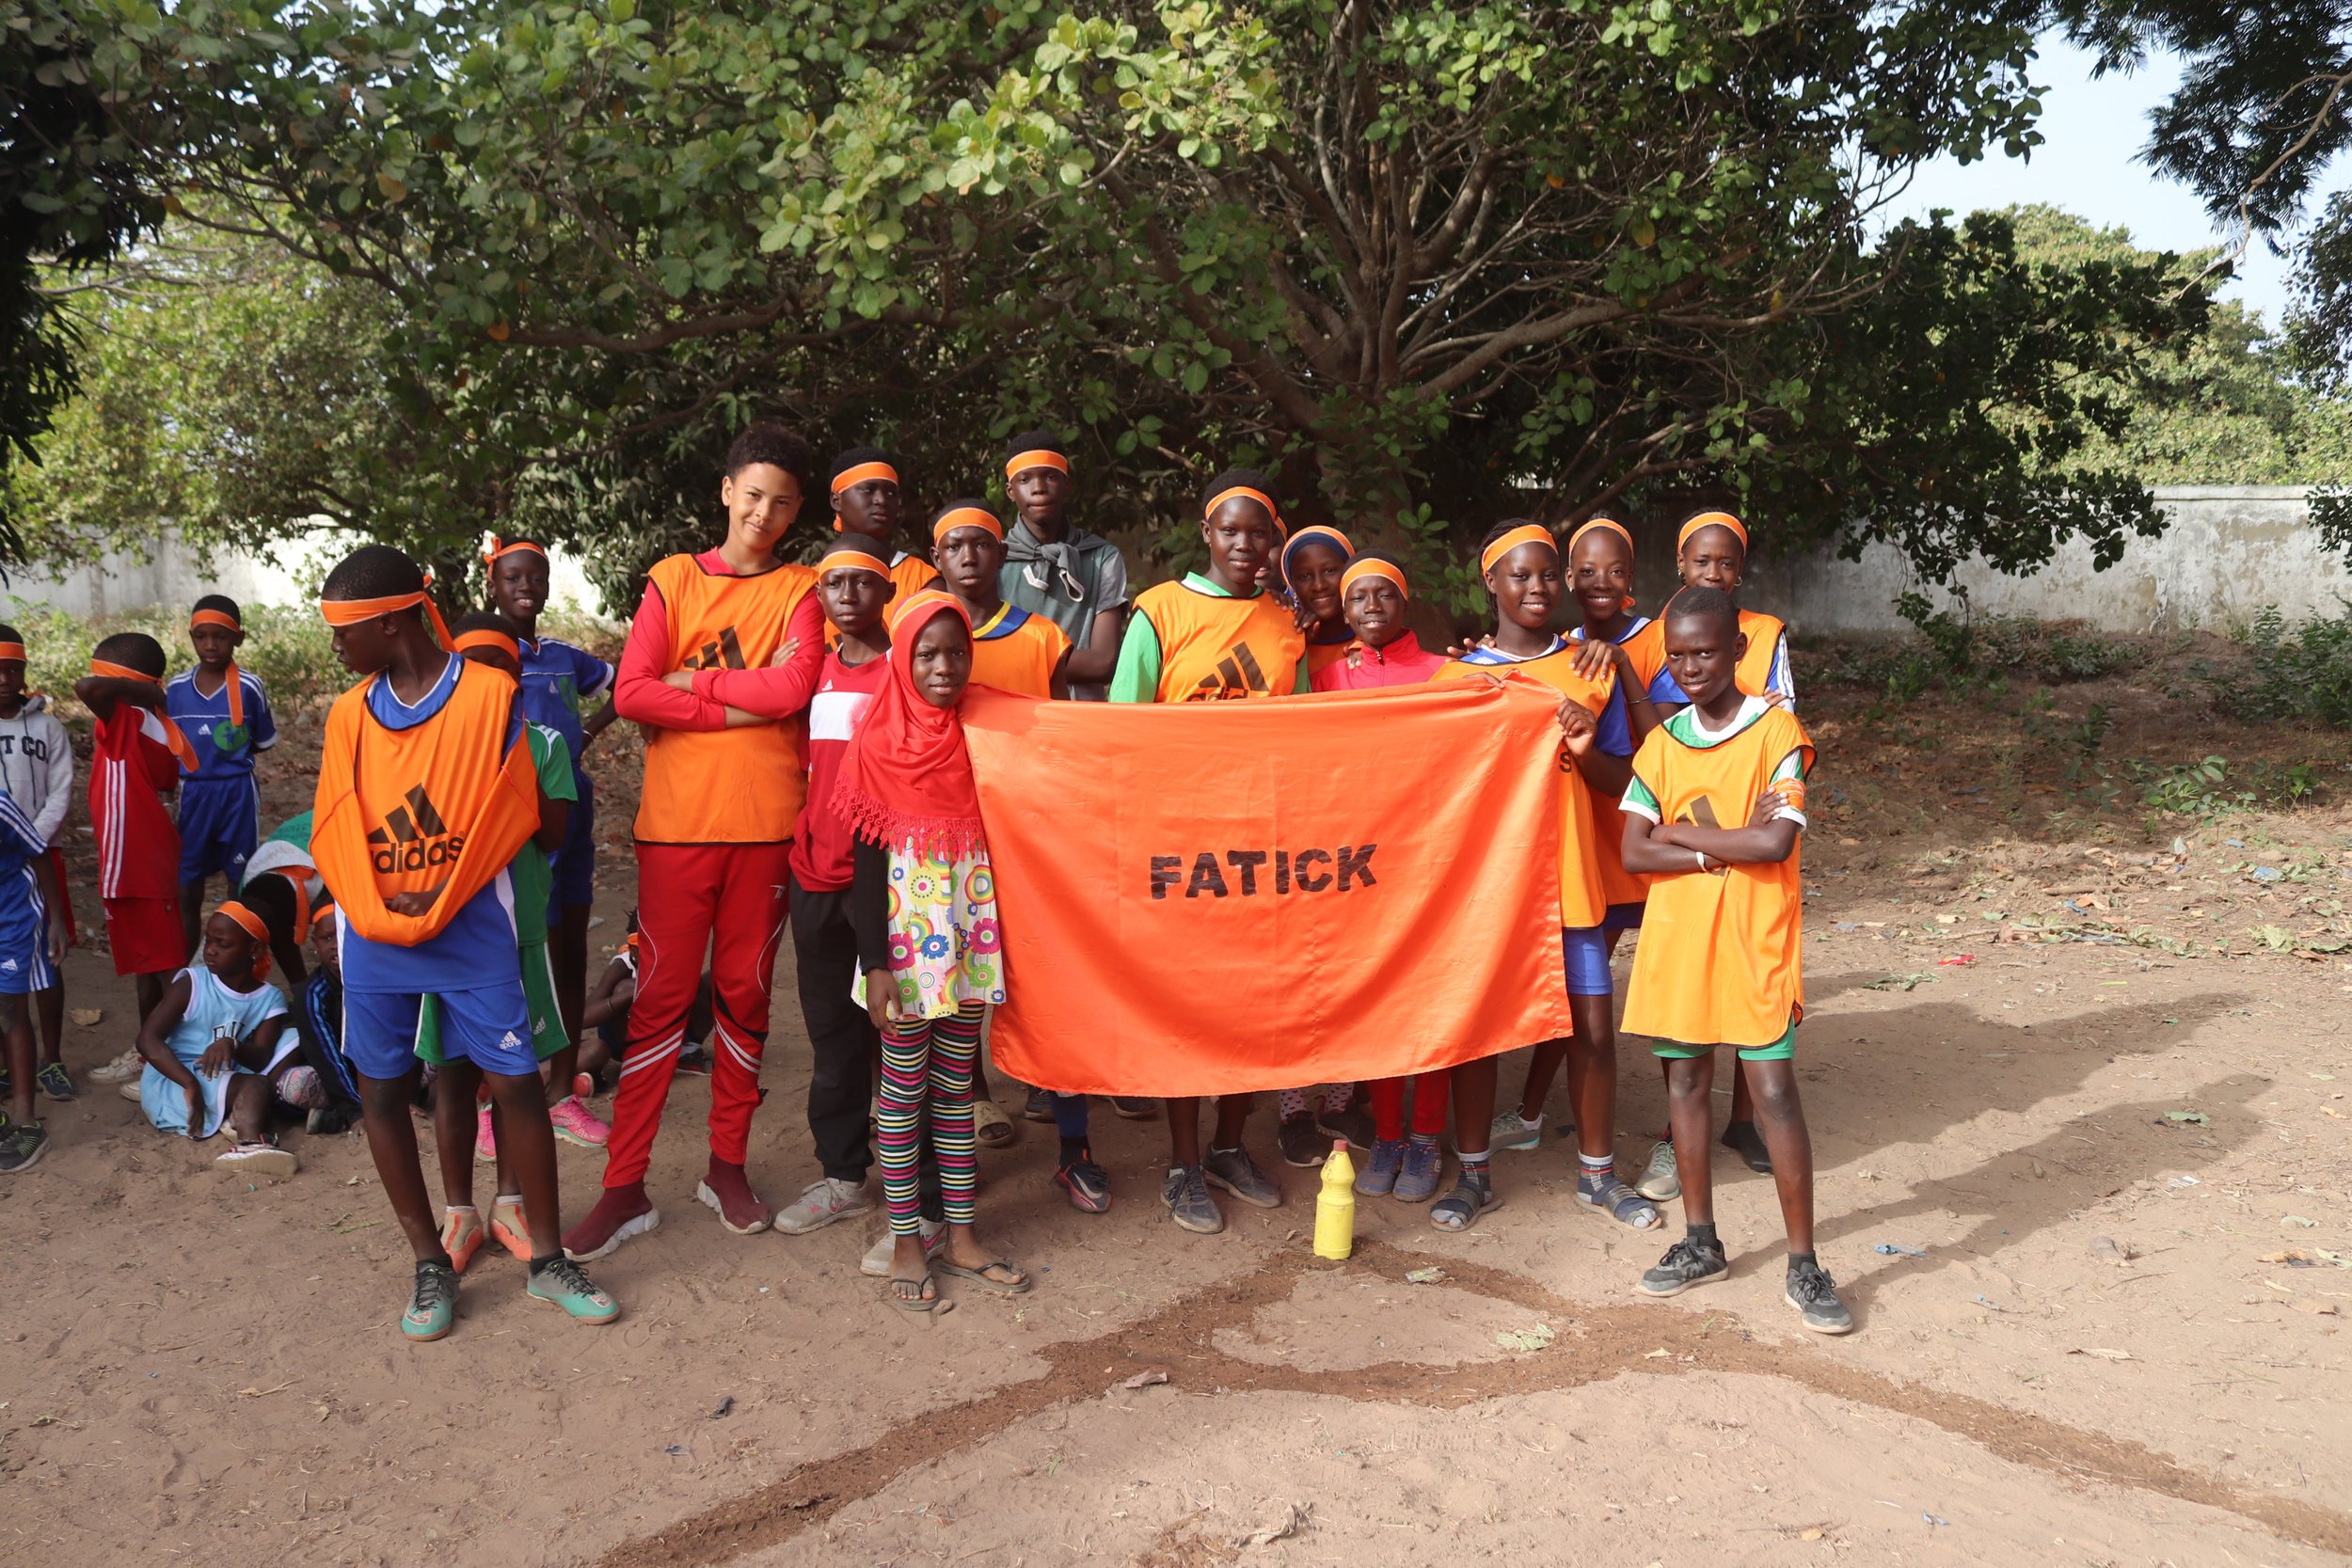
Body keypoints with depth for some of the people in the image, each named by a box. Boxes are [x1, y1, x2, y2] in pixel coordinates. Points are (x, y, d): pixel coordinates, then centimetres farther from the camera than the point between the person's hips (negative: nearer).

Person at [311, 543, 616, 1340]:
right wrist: (376, 908, -8)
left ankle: (549, 1258, 12)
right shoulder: (350, 713, 6)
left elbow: (510, 813, -4)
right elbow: (334, 830, 7)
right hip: (374, 938, 4)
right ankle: (431, 1265, 20)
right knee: (382, 1091, 6)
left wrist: (440, 901, -9)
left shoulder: (489, 693, -5)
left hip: (472, 928, -3)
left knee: (516, 1081, -2)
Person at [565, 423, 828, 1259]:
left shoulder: (800, 590, 7)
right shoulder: (674, 579, 7)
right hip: (677, 820, 0)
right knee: (660, 998, 1)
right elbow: (632, 692, -6)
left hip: (766, 824, 1)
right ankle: (625, 1187, 8)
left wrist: (695, 681, -7)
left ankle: (727, 1166, 22)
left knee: (745, 995, 9)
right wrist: (746, 704, -10)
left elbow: (795, 685, -11)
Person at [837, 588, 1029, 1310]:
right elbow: (867, 859, -7)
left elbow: (996, 840, 9)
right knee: (904, 1089, 5)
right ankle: (906, 1243, 16)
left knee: (957, 1087, 12)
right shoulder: (879, 743, -5)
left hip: (969, 939, 4)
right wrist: (875, 963, -12)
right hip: (907, 941, -4)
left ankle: (960, 1237, 20)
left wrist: (999, 940, 3)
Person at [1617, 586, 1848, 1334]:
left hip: (1756, 944, -4)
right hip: (1677, 941, 4)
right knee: (1685, 1084, 11)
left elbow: (1777, 842, -19)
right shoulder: (1663, 743, 5)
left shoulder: (1778, 731, -7)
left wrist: (1680, 832, -10)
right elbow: (1633, 853, -4)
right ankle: (1700, 1243, 26)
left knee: (1775, 1093, -2)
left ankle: (1803, 1263, 10)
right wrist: (1727, 845, -14)